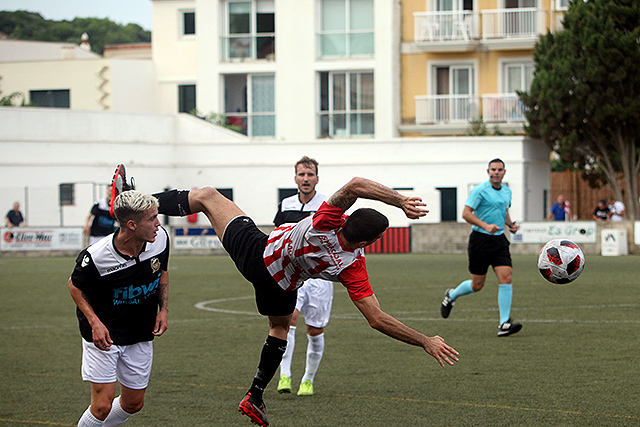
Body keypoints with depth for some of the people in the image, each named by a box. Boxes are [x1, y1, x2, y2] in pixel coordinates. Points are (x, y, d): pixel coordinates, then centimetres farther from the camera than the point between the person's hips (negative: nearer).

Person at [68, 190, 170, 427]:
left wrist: (164, 309, -1)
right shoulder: (96, 257, -26)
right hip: (104, 335, -5)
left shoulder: (160, 238, -12)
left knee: (133, 404, 11)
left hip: (141, 336, 5)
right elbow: (75, 286, -6)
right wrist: (95, 322, -18)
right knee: (102, 406, -12)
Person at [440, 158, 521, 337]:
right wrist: (485, 225, -25)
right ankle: (451, 296, 35)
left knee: (506, 277, -12)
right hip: (480, 240, -5)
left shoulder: (507, 192, 11)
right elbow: (466, 213, -14)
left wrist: (510, 224, 9)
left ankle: (504, 324, -11)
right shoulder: (480, 190, -10)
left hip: (499, 240, 5)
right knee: (477, 285, 2)